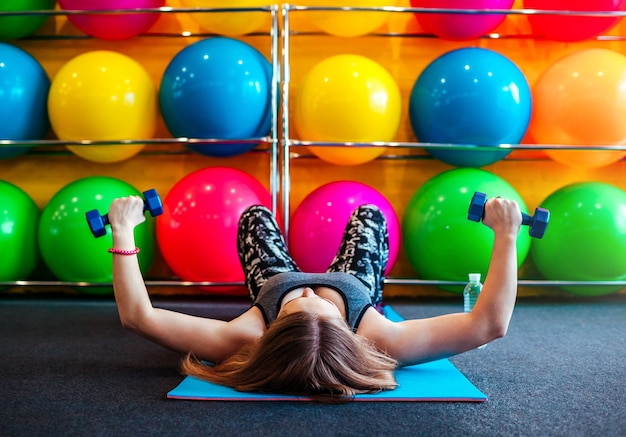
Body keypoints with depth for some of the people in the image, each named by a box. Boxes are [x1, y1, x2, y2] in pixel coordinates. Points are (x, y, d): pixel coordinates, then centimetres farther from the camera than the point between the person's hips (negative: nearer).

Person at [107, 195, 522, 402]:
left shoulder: (246, 340, -47)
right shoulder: (378, 341, -47)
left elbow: (138, 315, -43)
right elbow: (491, 323, -44)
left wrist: (123, 232, -38)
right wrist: (506, 235, -41)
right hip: (357, 289, 0)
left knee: (255, 214, 22)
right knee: (369, 213, 25)